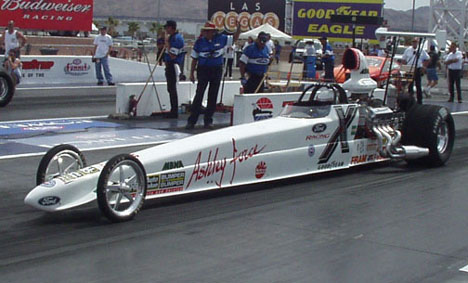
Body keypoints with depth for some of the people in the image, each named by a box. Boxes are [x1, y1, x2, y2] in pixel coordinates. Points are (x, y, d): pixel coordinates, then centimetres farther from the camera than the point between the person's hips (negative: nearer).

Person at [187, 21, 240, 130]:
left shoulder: (221, 39, 0)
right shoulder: (199, 42, -3)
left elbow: (235, 38, 12)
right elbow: (194, 59, 3)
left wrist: (238, 27, -4)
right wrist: (192, 73, 0)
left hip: (217, 70, 2)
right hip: (203, 70, -2)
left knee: (213, 96, 7)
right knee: (199, 94, -8)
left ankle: (208, 120, 16)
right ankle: (192, 121, -7)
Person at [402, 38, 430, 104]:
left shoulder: (421, 50, 3)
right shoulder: (408, 50, 6)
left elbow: (427, 59, 12)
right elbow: (403, 60, 13)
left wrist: (423, 66, 2)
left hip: (418, 70, -1)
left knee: (418, 85, 1)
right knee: (410, 85, 4)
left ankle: (419, 101, 6)